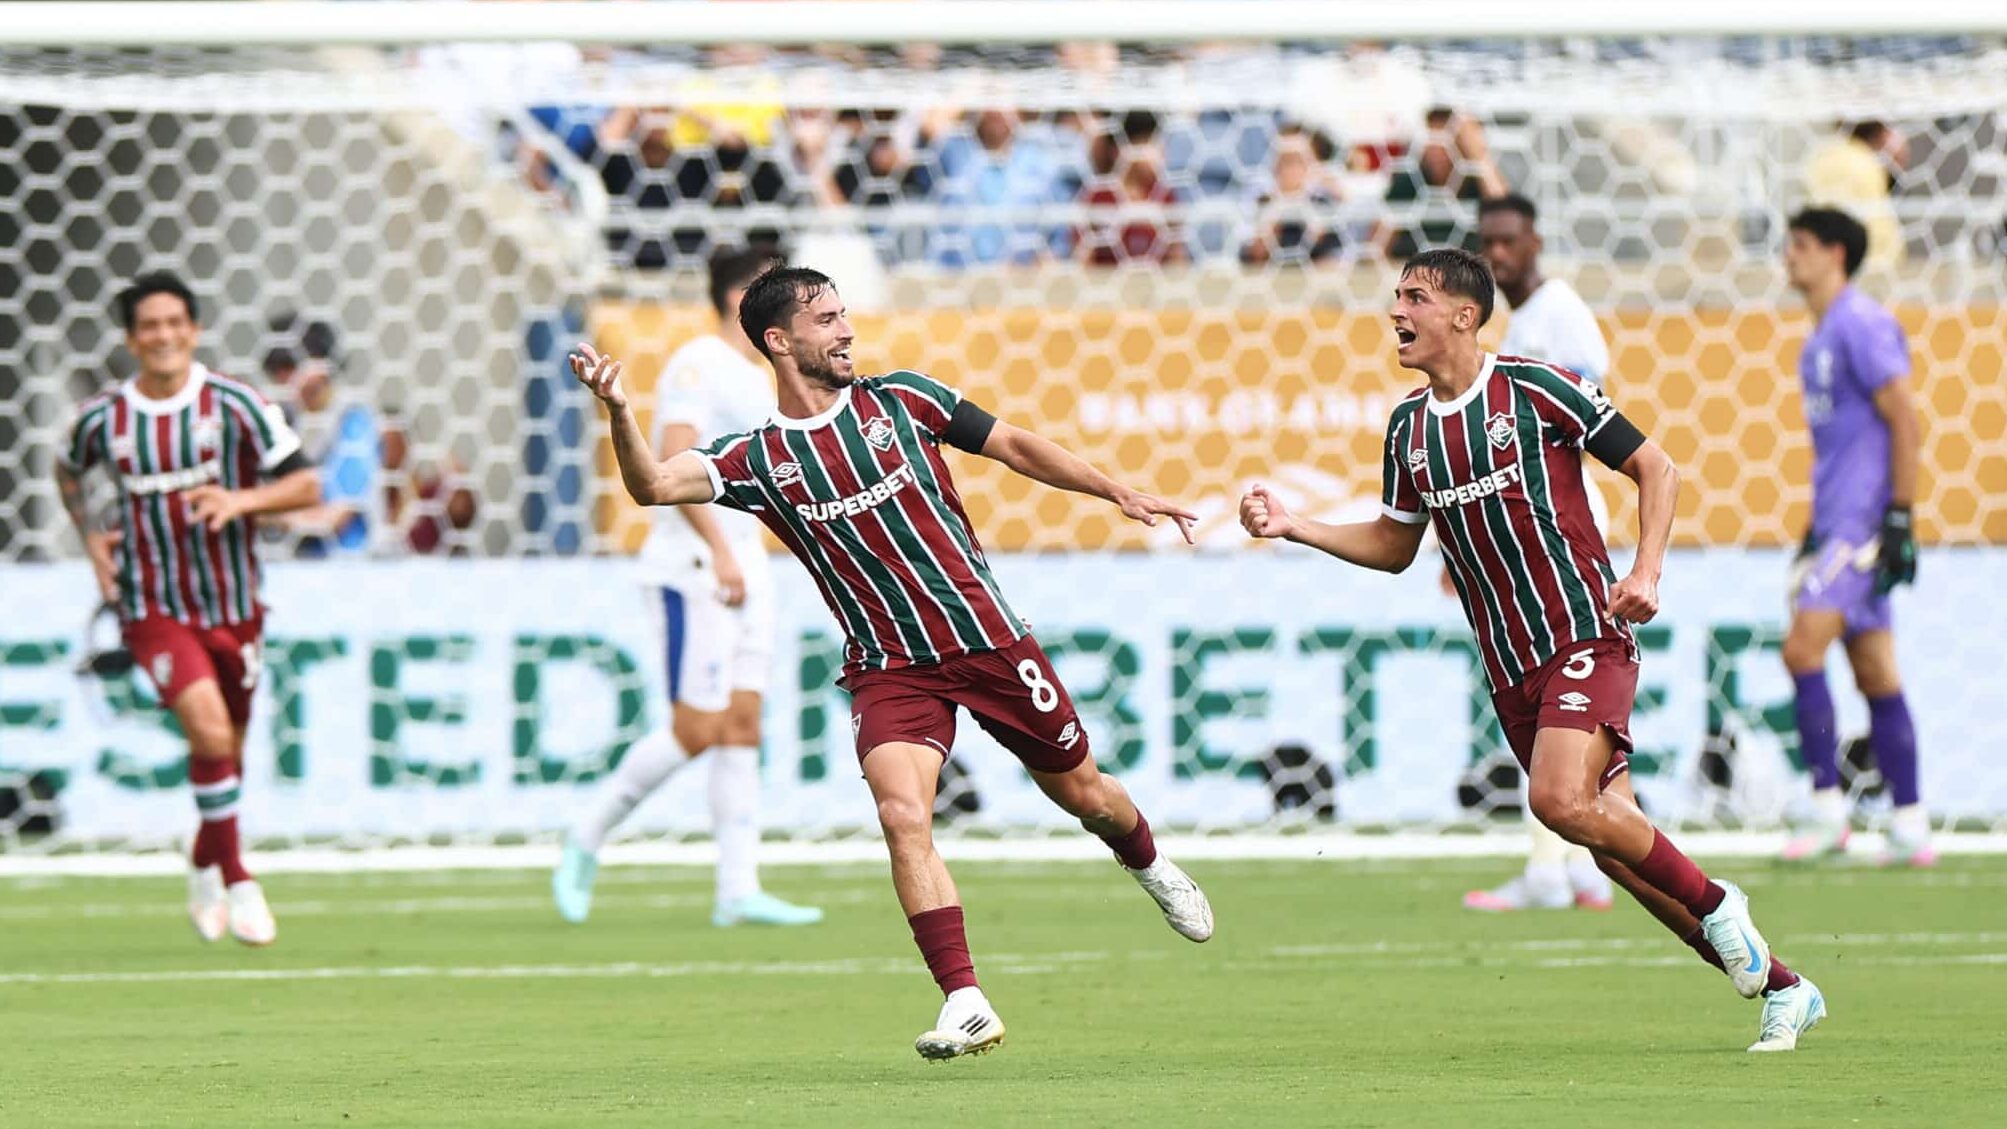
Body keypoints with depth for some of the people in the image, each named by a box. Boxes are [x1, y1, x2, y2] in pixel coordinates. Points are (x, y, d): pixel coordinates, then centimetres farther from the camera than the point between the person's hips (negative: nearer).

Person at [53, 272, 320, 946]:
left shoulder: (234, 405, -7)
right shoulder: (103, 419, -3)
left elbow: (305, 486, -8)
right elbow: (67, 469, 21)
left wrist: (241, 499, -24)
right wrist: (89, 539, 8)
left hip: (234, 605, 2)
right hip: (153, 607, -2)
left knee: (228, 747, 13)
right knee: (209, 730, -22)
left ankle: (206, 866, 39)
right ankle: (236, 882, -13)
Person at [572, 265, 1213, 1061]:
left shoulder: (897, 400, 1)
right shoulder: (758, 458, -4)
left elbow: (1015, 448, 9)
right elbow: (654, 485, -18)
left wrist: (1120, 493, 4)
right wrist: (619, 413, -37)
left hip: (991, 640, 1)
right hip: (889, 669, -1)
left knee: (1082, 793, 13)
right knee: (902, 815, -24)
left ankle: (1151, 867, 48)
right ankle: (965, 1004, -21)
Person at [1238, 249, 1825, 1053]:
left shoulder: (1535, 388, -7)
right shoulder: (1409, 427, 10)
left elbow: (1656, 470, -2)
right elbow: (1393, 547, 21)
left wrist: (1646, 572, -15)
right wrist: (1291, 527, 8)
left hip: (1586, 636, -6)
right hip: (1510, 669, 6)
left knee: (1560, 799, -27)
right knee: (1615, 844, 3)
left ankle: (1713, 903, -4)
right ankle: (1782, 990, 15)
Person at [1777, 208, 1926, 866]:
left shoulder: (1861, 324, -11)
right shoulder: (1824, 336, 18)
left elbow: (1905, 423, -15)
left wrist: (1899, 519, -18)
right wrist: (1816, 527, 26)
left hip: (1866, 519, -10)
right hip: (1837, 523, 10)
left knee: (1803, 650, -17)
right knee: (1876, 676, 7)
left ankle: (1828, 811, -14)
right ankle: (1910, 830, 8)